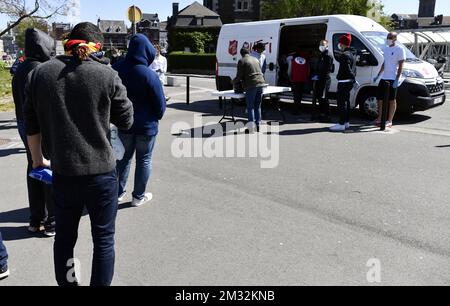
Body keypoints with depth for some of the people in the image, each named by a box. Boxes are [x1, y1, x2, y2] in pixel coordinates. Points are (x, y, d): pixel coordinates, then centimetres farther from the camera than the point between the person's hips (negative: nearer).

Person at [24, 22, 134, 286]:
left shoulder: (41, 73, 2)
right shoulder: (107, 74, -8)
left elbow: (32, 123, 7)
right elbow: (126, 120, -1)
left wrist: (38, 159, 19)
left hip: (62, 171, 3)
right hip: (101, 170, -3)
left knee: (65, 237, 20)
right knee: (104, 239, 11)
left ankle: (66, 283, 35)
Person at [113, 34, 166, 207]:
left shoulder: (116, 69, -5)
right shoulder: (149, 75, -22)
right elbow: (160, 104, -15)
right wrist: (156, 117, 5)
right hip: (146, 126, -5)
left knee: (124, 157, 20)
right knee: (144, 160, 10)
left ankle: (119, 192, 29)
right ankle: (139, 196, 19)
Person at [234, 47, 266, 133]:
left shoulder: (242, 61, 0)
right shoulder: (256, 60, 20)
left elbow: (239, 76, -3)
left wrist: (234, 82, 17)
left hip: (251, 86, -6)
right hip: (260, 84, 6)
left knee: (250, 107, 0)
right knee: (257, 107, 14)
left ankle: (251, 127, -5)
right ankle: (258, 125, 18)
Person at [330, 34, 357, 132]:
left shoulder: (344, 55, -16)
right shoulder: (352, 54, 15)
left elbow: (347, 69, -22)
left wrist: (353, 77, -14)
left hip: (344, 82, -10)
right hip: (349, 81, 10)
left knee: (341, 103, -8)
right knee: (346, 102, 16)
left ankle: (341, 124, -8)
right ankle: (346, 122, 24)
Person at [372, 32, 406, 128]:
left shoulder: (399, 49, -7)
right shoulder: (385, 49, 15)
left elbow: (401, 66, -11)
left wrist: (397, 79, -18)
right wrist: (378, 75, 20)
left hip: (393, 79, -7)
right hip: (384, 78, 7)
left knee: (392, 100, -2)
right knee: (380, 98, 10)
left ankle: (389, 121, 2)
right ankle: (379, 119, 22)